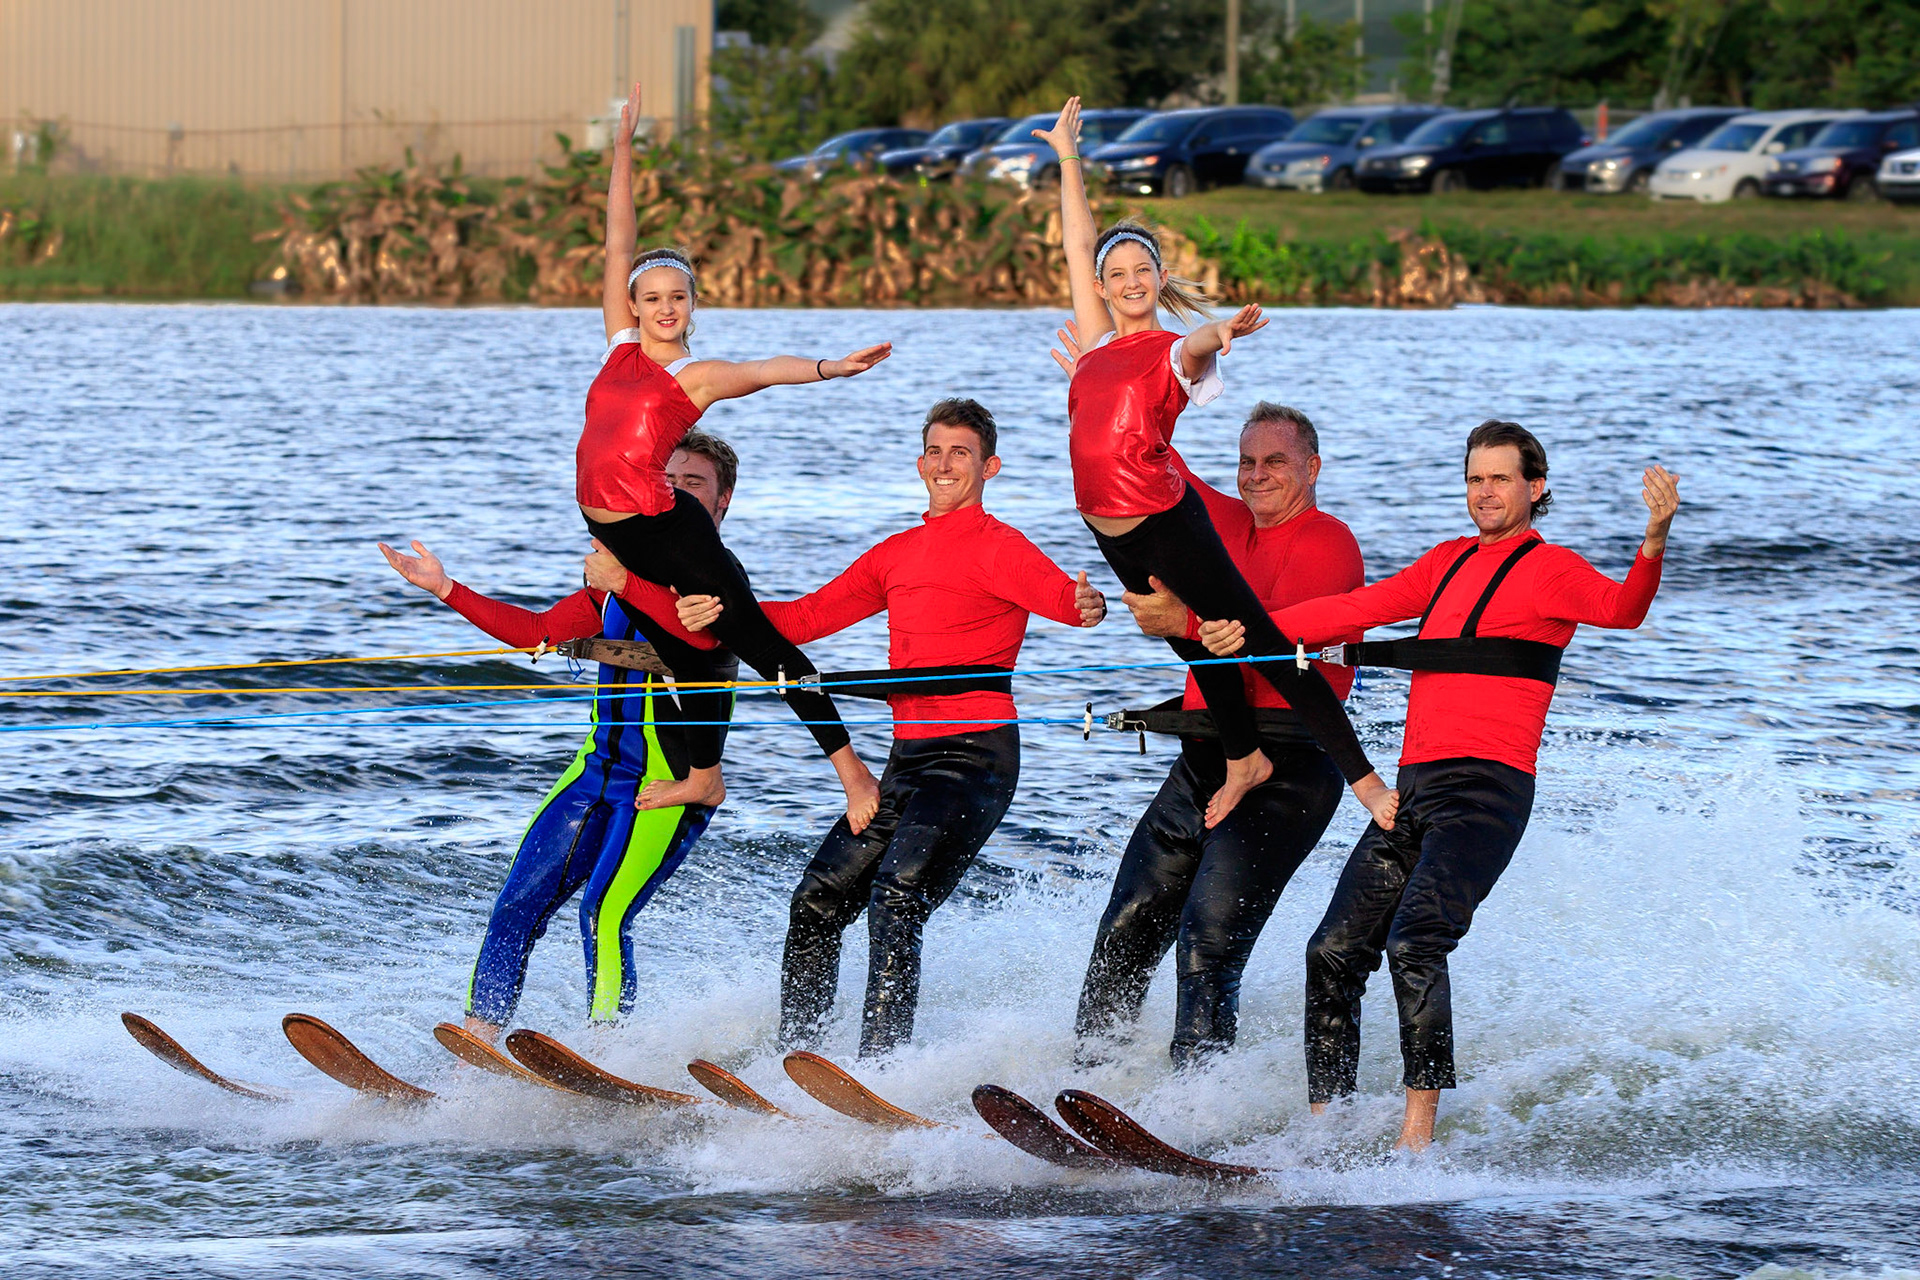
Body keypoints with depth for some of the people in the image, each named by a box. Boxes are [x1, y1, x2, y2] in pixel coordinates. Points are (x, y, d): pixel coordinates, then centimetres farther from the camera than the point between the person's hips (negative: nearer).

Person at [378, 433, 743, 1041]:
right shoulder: (629, 565, 18)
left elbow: (701, 630, -28)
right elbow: (537, 631, 25)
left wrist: (626, 582, -40)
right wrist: (445, 589, 19)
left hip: (672, 785, -7)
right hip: (599, 767, 7)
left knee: (602, 916, -21)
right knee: (518, 905, -2)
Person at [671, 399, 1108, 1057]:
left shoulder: (997, 547, -4)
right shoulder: (896, 555, 18)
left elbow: (1057, 592, -22)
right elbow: (808, 617, 21)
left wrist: (1085, 605, -47)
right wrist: (721, 614, 5)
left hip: (975, 754, -8)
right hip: (909, 756, 8)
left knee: (897, 891, -25)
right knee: (818, 901, 7)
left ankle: (881, 1061, -29)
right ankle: (793, 1056, 18)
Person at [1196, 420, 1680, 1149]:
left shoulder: (1549, 569, 0)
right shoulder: (1450, 563, 22)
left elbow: (1619, 609, -18)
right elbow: (1361, 609, 25)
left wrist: (1653, 544, -39)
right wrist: (1256, 630, 15)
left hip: (1485, 792, -8)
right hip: (1413, 789, 8)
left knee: (1414, 943, -24)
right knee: (1335, 951, 3)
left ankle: (1419, 1129, -26)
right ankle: (1323, 1121, 8)